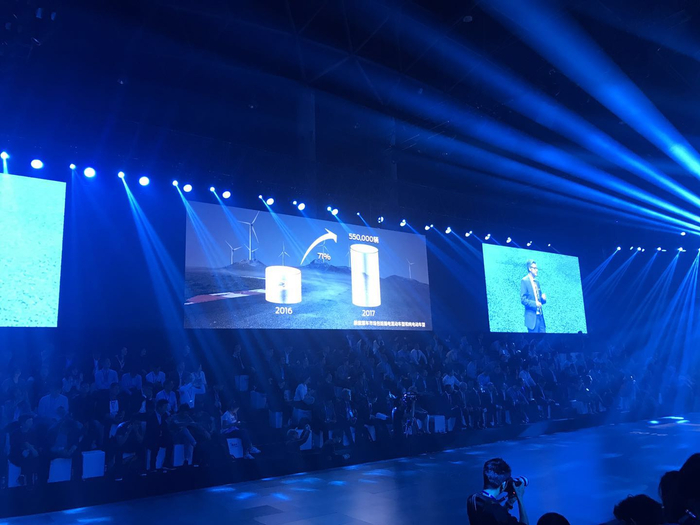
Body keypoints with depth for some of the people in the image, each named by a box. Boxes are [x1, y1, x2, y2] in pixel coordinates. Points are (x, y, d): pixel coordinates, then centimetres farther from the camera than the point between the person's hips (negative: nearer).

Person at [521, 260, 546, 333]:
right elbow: (523, 299, -12)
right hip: (532, 317, -7)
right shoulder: (524, 281, -6)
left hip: (540, 316, 7)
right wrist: (534, 304, -23)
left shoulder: (537, 281, 16)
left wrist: (543, 298, 1)